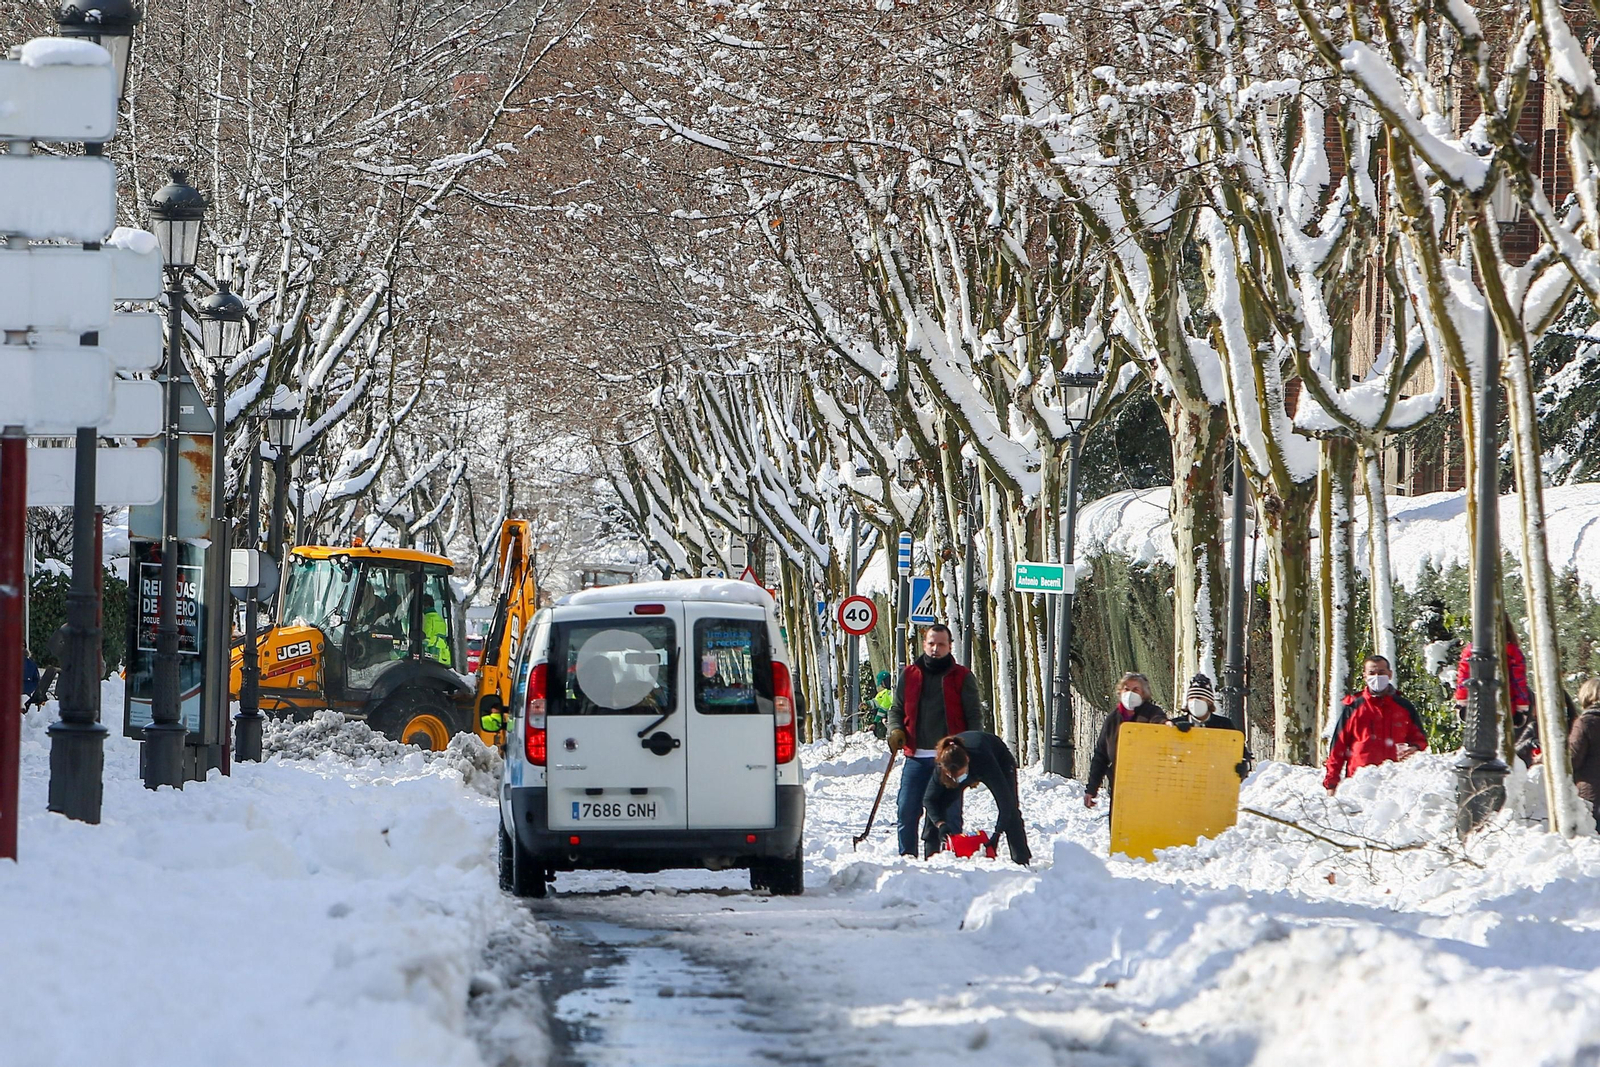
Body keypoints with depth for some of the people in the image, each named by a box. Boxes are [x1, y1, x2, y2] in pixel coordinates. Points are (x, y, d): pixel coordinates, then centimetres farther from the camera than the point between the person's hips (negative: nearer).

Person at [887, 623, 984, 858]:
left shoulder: (962, 677, 5)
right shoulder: (909, 675, 10)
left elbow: (974, 716, 5)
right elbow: (896, 709, 17)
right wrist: (896, 730, -3)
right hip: (917, 757, 2)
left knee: (949, 813, 1)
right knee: (906, 811, -3)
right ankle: (906, 857, 5)